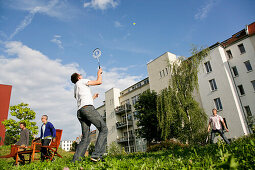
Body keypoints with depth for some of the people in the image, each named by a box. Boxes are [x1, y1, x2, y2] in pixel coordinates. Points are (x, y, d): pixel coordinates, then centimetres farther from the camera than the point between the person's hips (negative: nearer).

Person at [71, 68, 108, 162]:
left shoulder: (75, 89, 33)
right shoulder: (81, 81, 12)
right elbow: (99, 82, 6)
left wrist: (93, 97, 52)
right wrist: (99, 73, 24)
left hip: (79, 112, 8)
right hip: (88, 108, -8)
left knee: (85, 138, 8)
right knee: (103, 129, -9)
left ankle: (75, 160, 1)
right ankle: (97, 155, -20)